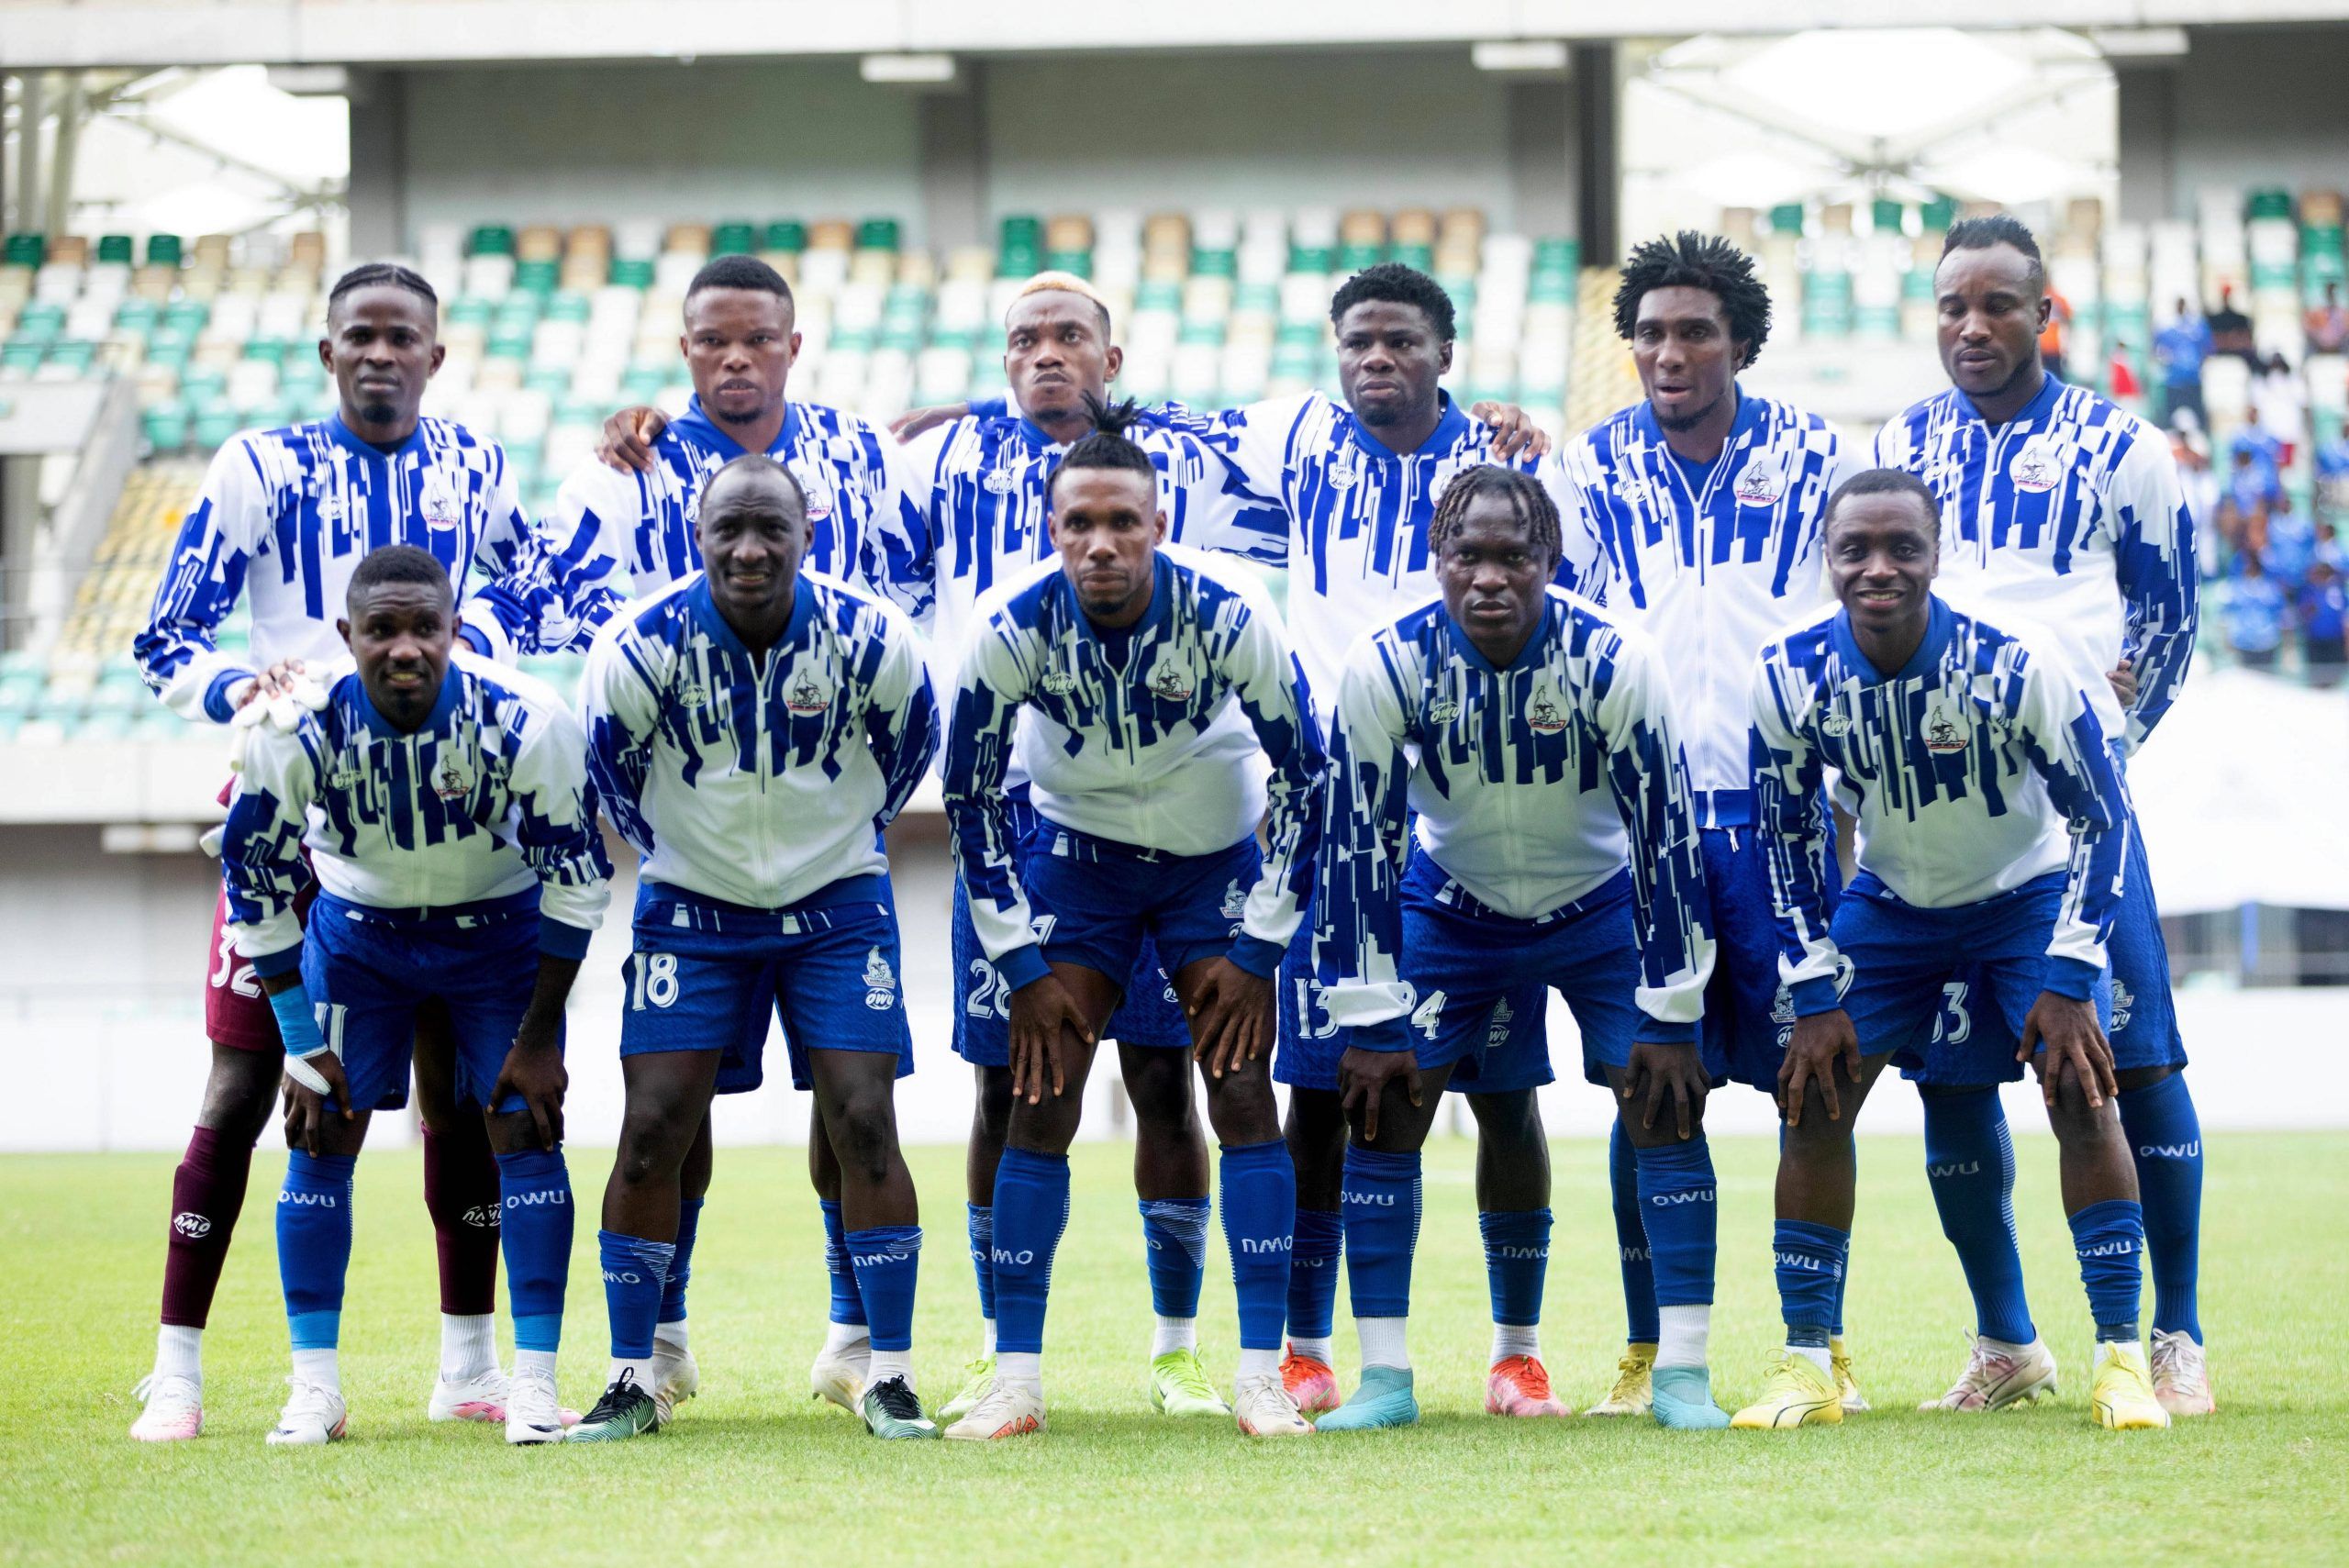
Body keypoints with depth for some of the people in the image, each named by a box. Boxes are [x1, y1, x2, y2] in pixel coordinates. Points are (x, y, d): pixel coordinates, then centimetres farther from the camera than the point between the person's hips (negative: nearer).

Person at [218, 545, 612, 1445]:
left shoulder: (525, 723, -30)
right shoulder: (297, 732, -27)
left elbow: (576, 882, -17)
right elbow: (258, 888, -11)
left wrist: (537, 1037, -13)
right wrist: (302, 1044, -10)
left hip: (500, 931, -1)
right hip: (358, 928, 1)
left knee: (525, 1130, -11)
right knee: (320, 1135, -6)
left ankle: (534, 1382, -4)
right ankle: (314, 1389, 2)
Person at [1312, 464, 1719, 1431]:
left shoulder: (1614, 661, -27)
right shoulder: (1386, 665, -24)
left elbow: (1666, 836, -20)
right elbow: (1358, 844, -16)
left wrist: (1669, 1017, -19)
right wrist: (1367, 1023, -17)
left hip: (1602, 906, -1)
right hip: (1453, 907, 1)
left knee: (1666, 1104, -13)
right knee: (1380, 1105, -10)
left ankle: (1683, 1376, -7)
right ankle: (1385, 1377, -2)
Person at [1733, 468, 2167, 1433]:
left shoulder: (2012, 667, -31)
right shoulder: (1791, 677, -22)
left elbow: (2099, 813, -18)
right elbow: (1786, 835, -6)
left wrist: (2069, 981, -21)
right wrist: (1817, 995, -9)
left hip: (2028, 892, -3)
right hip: (1891, 905, 3)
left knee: (2080, 1093, -19)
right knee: (1813, 1097, -8)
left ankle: (2121, 1356, -12)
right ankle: (1805, 1365, 2)